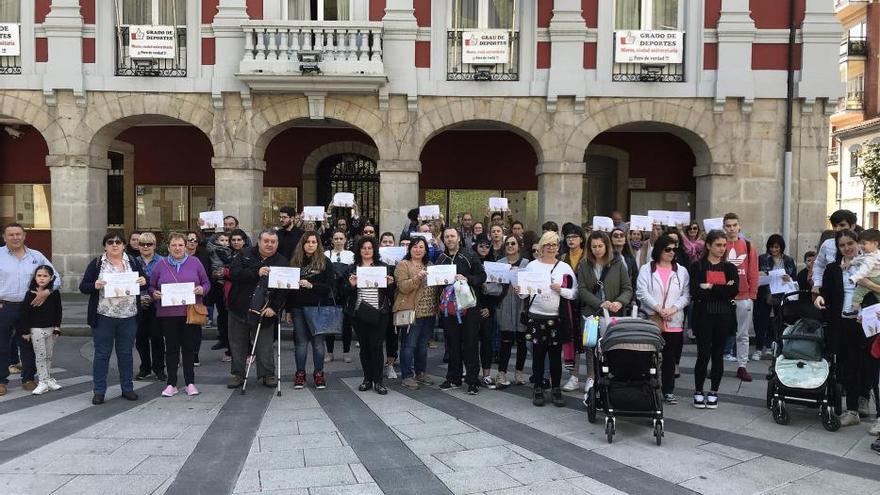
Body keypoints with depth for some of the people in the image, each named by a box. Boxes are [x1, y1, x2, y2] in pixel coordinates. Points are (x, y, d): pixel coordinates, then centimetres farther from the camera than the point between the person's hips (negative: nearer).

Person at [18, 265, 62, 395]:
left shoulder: (54, 293, -1)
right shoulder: (30, 294, -8)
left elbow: (58, 311, 4)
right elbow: (25, 313, -6)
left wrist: (57, 328, 0)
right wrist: (25, 331, -8)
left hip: (51, 329, 2)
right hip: (36, 329, -2)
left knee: (49, 355, 12)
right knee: (40, 355, 1)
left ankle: (48, 378, 24)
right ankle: (43, 382, 6)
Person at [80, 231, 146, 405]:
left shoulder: (133, 262, 8)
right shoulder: (96, 264, 2)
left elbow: (144, 282, 13)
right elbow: (83, 286, 0)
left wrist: (144, 281, -9)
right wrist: (95, 285, -20)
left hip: (128, 317, 2)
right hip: (103, 317, -2)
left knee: (126, 353, 10)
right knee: (102, 354, 4)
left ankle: (127, 388, 20)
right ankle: (99, 391, 13)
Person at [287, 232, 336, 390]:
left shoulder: (324, 262, 0)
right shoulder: (295, 261, 8)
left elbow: (330, 286, -5)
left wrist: (311, 285, -20)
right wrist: (288, 310, 8)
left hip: (318, 307, -2)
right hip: (298, 307, 2)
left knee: (318, 341, 2)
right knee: (301, 341, 6)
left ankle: (319, 374, 12)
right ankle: (300, 374, 15)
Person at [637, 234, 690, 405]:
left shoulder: (682, 271, 10)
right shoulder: (646, 269, 2)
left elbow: (686, 295, 4)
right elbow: (642, 293, -7)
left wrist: (673, 309, -12)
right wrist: (658, 308, -15)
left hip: (674, 322, 2)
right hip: (651, 320, -2)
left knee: (670, 357, 8)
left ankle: (668, 390, 17)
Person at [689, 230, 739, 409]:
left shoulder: (730, 268, 10)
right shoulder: (697, 267, 1)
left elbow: (734, 291, -7)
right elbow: (695, 292, -12)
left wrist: (710, 287, -12)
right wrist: (722, 290, -13)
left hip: (724, 317, 3)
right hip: (704, 316, -3)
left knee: (718, 354, 8)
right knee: (703, 354, -4)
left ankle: (713, 392, 19)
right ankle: (698, 392, 11)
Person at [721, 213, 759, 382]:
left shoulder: (748, 246, 5)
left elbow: (753, 273, 4)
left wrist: (752, 295, 0)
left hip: (744, 297, 1)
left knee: (743, 334, 7)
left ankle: (742, 367, 15)